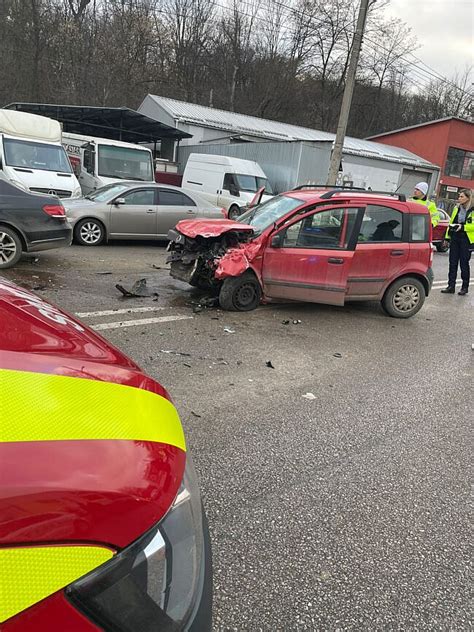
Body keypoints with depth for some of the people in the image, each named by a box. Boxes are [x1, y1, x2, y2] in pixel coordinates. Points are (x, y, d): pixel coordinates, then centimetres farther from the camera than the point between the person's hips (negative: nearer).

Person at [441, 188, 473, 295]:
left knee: (464, 263, 2)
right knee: (453, 263, 5)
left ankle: (465, 287, 14)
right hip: (455, 238, 5)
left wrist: (462, 227, -21)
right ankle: (451, 286, 11)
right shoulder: (457, 208, 11)